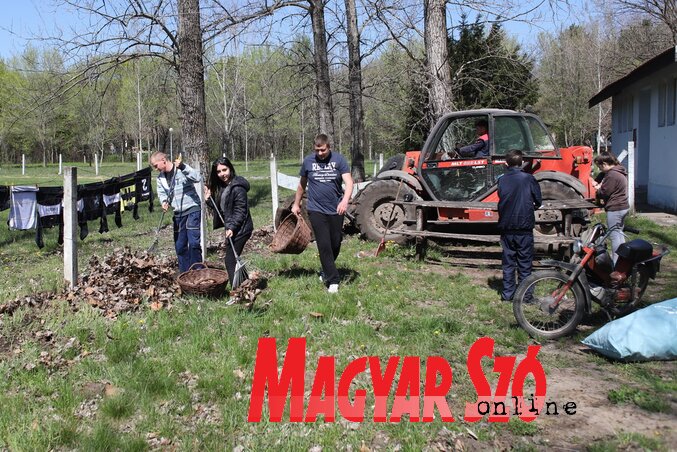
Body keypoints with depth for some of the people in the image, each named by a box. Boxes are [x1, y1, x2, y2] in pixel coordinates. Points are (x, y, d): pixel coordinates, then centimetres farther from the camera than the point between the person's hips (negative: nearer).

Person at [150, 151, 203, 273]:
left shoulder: (181, 169, -14)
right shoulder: (161, 177, 8)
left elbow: (198, 178, -27)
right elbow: (161, 193, 11)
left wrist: (183, 167, -36)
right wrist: (164, 202, -11)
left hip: (192, 209, -7)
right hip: (178, 213, 7)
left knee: (194, 243, -12)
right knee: (180, 245, 11)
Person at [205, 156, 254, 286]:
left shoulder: (237, 188, -18)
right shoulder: (220, 187, 11)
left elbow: (240, 211, -20)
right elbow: (219, 207, 15)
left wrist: (232, 227, -27)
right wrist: (208, 199, 0)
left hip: (240, 229, -10)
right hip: (231, 228, 10)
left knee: (230, 261, -9)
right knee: (234, 259, 17)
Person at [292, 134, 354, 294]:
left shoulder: (338, 160, -4)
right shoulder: (308, 161, 1)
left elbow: (349, 182, -13)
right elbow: (302, 184, 15)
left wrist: (345, 200, -30)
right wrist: (296, 204, 20)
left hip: (336, 210, 1)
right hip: (316, 210, -1)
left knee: (335, 244, 10)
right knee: (324, 245, -8)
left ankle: (326, 271, 34)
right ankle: (333, 280, -4)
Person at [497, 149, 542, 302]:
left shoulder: (502, 180, -1)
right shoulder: (528, 179, -8)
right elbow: (538, 201, 0)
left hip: (506, 227, 3)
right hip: (524, 227, -2)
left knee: (508, 262, 11)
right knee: (525, 263, 5)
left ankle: (507, 294, 13)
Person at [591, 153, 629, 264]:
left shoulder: (612, 175, -20)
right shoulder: (620, 172, 13)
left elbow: (604, 193, -18)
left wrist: (598, 188, 3)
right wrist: (600, 186, 5)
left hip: (614, 209, -10)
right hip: (623, 207, 10)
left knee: (614, 235, -4)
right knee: (619, 232, 19)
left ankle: (616, 262, 0)